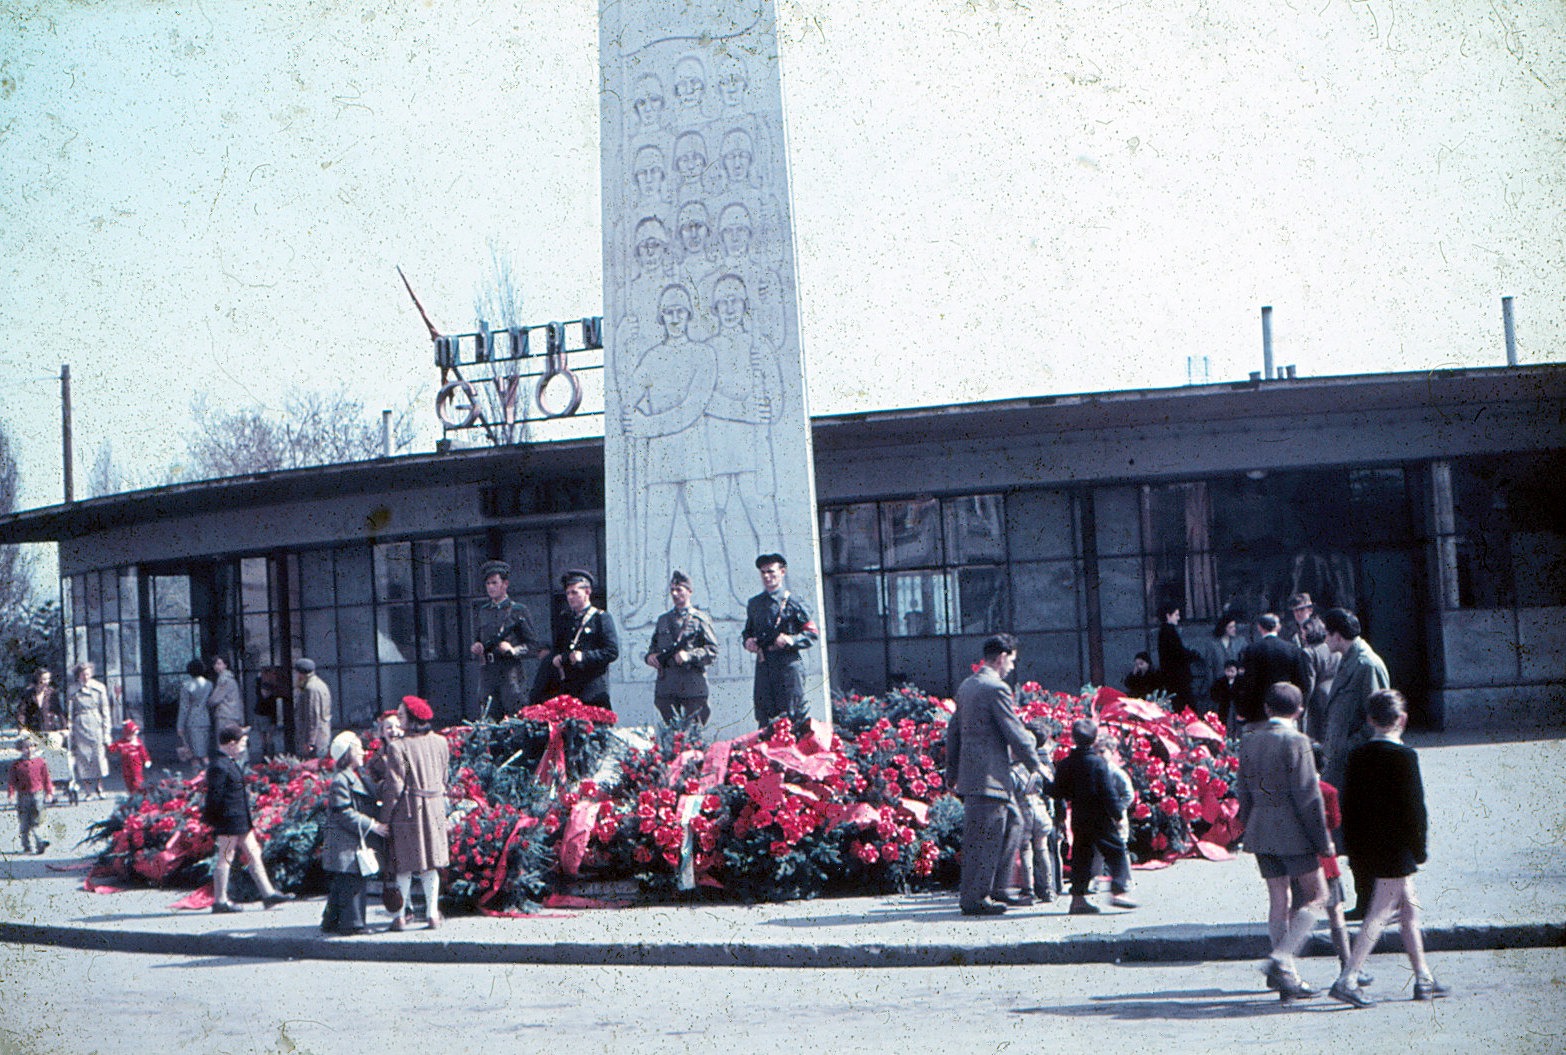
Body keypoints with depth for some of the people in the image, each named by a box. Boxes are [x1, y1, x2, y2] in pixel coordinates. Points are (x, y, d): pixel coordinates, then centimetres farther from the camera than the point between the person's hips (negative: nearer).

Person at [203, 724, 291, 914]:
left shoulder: (230, 764, 14)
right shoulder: (219, 767, -19)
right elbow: (214, 796, -20)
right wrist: (212, 819, -19)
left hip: (241, 821, 10)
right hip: (229, 821, -10)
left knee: (253, 854, 11)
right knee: (225, 858, -1)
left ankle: (268, 894, 15)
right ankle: (220, 901, 8)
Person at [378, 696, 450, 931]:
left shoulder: (398, 747, -15)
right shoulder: (441, 742, 2)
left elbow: (395, 786, -15)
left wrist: (384, 818, -8)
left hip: (407, 808, -5)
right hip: (435, 809, 5)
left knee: (405, 866, 5)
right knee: (431, 864, 13)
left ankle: (401, 916, 10)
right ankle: (433, 915, 16)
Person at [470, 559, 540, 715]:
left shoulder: (518, 610, 3)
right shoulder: (482, 611, 17)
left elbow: (535, 644, 2)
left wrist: (513, 650, -13)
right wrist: (475, 648, 3)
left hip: (511, 671, -4)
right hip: (487, 672, 4)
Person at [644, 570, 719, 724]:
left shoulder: (701, 619, 5)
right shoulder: (663, 619, 19)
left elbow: (712, 651, -1)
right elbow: (654, 646, 26)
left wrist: (689, 655, -16)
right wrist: (650, 656, 3)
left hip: (693, 687, -4)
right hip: (665, 687, 4)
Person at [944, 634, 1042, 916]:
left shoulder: (966, 686, 16)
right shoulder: (996, 688, -12)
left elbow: (953, 730, 20)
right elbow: (1015, 733, -12)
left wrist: (952, 772, 25)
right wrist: (1036, 765, -1)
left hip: (969, 772, 9)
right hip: (989, 774, -9)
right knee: (982, 839, -5)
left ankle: (996, 890, 19)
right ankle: (974, 898, -3)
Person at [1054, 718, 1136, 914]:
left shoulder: (1065, 764, 4)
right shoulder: (1096, 762, -12)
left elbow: (1059, 793, 9)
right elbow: (1108, 793, -13)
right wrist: (1117, 813, -6)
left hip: (1078, 817, 5)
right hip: (1100, 817, -5)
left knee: (1081, 854, 9)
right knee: (1116, 851, 2)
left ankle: (1078, 896, 4)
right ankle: (1118, 890, -9)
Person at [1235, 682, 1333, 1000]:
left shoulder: (1249, 741, 8)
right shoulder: (1295, 741, -12)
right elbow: (1307, 795, -14)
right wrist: (1323, 839, -8)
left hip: (1260, 832, 7)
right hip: (1293, 832, -6)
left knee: (1278, 899, 11)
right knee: (1317, 896, 4)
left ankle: (1287, 975, 13)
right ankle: (1282, 957, -11)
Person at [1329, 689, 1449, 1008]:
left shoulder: (1357, 755, 4)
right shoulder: (1404, 755, -14)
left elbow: (1348, 806, 7)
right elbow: (1414, 806, -14)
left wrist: (1353, 850, 14)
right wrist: (1419, 850, -5)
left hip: (1367, 847, 7)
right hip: (1396, 848, -7)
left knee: (1409, 906, 18)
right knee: (1381, 912, -4)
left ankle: (1423, 979, 24)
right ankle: (1346, 979, -10)